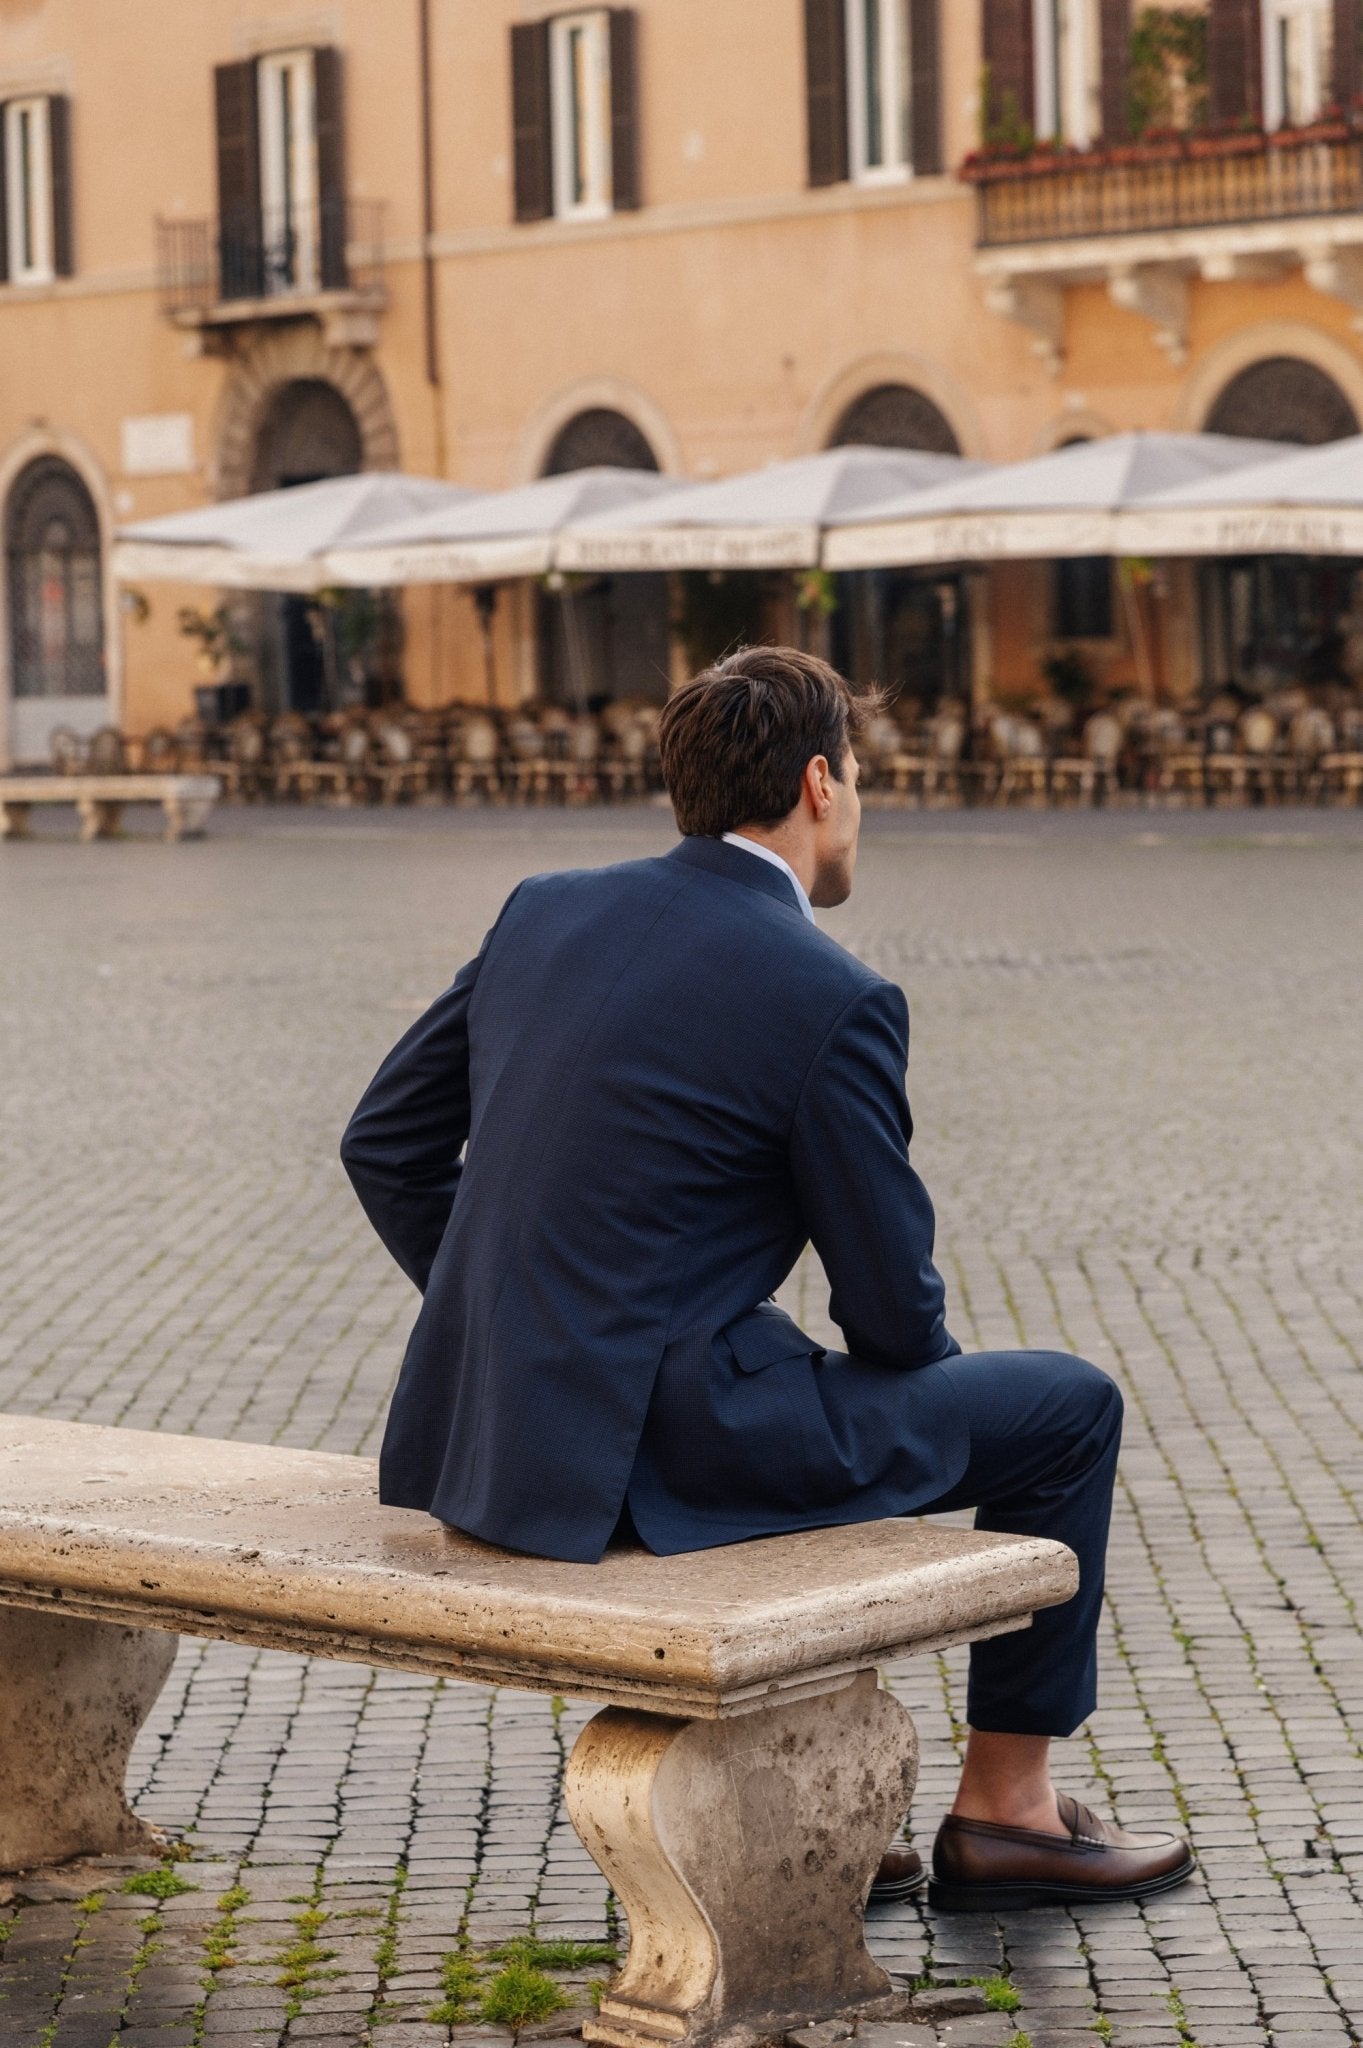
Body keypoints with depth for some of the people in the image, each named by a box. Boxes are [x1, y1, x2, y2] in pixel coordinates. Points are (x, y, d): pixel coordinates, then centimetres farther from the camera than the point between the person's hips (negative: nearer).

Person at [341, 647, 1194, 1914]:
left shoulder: (545, 911, 8)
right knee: (1066, 1408, 10)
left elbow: (383, 1146, 14)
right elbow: (895, 1312, -5)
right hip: (653, 1458, -8)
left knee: (812, 1395, 35)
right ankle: (1003, 1810, 22)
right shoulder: (832, 1002, -12)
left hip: (473, 1433, 8)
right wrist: (921, 1362, 19)